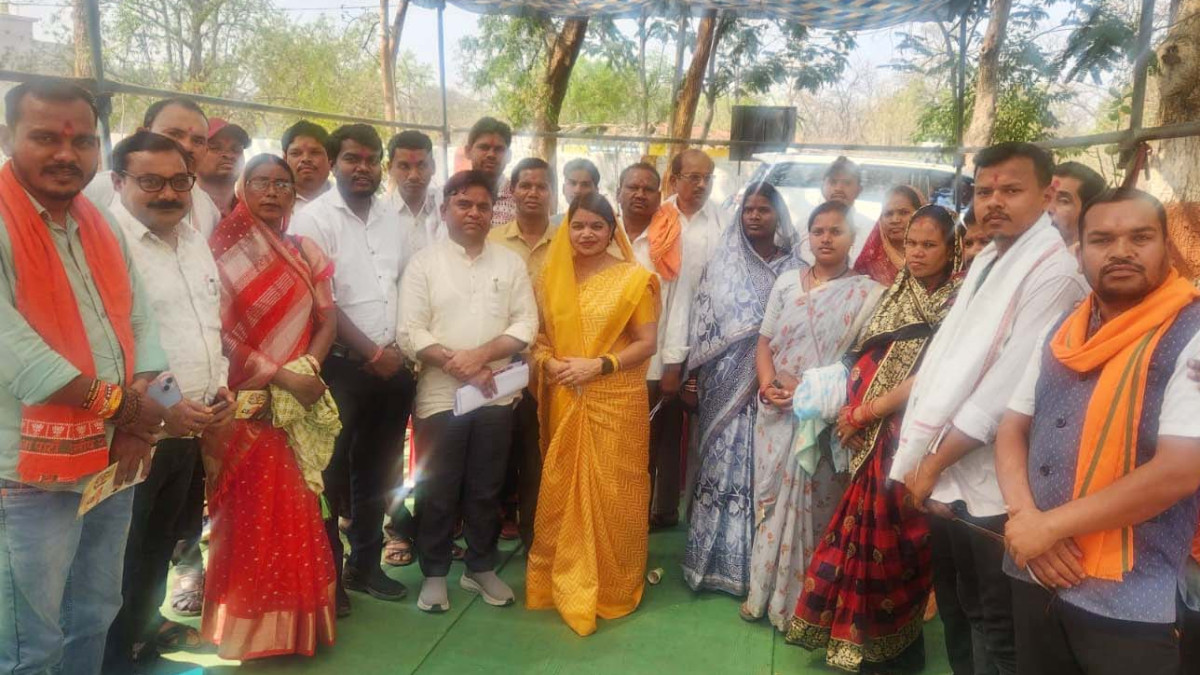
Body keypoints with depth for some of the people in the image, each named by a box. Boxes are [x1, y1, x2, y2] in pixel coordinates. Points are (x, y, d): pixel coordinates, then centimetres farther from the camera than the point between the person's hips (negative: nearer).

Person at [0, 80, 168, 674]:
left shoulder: (101, 226, 11)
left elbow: (139, 322, 8)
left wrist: (137, 408, -7)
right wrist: (116, 403, -16)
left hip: (110, 458, 7)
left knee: (94, 618, 20)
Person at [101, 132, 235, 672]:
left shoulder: (195, 242, 11)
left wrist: (220, 385, 7)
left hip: (189, 429, 8)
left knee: (161, 541, 22)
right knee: (119, 551, 5)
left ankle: (146, 624, 41)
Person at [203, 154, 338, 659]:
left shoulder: (306, 253, 12)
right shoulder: (223, 251, -2)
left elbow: (326, 320, 8)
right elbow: (218, 332, -10)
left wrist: (307, 369, -9)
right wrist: (278, 375, -15)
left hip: (301, 399, 4)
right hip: (248, 402, -4)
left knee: (299, 509, 6)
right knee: (253, 512, 0)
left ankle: (298, 614, 20)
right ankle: (253, 622, 13)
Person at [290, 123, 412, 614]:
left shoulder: (391, 218, 11)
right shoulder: (315, 219, -7)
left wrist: (399, 349, 3)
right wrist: (371, 352, -11)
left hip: (391, 365, 6)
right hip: (340, 366, -5)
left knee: (377, 472, 14)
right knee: (331, 474, 3)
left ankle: (365, 564, 29)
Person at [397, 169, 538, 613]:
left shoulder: (511, 263, 6)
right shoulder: (424, 263, 0)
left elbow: (526, 324, -1)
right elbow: (410, 333, -7)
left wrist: (482, 353, -16)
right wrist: (455, 364, -18)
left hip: (496, 394, 2)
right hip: (440, 395, -2)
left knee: (486, 489, 13)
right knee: (437, 491, 6)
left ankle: (481, 568, 28)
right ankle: (434, 574, 22)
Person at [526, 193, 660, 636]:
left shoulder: (633, 278, -3)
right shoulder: (553, 276, 8)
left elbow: (647, 344, -6)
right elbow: (539, 335, 11)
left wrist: (599, 365, -17)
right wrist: (549, 362, -9)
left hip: (616, 401, -3)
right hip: (566, 403, 3)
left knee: (611, 495, 5)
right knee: (562, 493, 10)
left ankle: (611, 586, 23)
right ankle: (564, 581, 28)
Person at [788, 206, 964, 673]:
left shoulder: (958, 304, -10)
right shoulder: (897, 295, 11)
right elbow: (865, 359, 12)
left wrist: (865, 413, -11)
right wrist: (852, 412, -4)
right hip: (874, 440, 6)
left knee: (896, 542, 3)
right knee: (866, 535, 12)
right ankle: (865, 636, 28)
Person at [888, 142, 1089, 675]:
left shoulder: (1054, 271, -16)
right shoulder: (985, 260, 12)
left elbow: (1008, 389, -22)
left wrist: (933, 463, -14)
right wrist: (927, 461, 7)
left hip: (996, 487, -8)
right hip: (951, 477, 8)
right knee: (967, 613, 23)